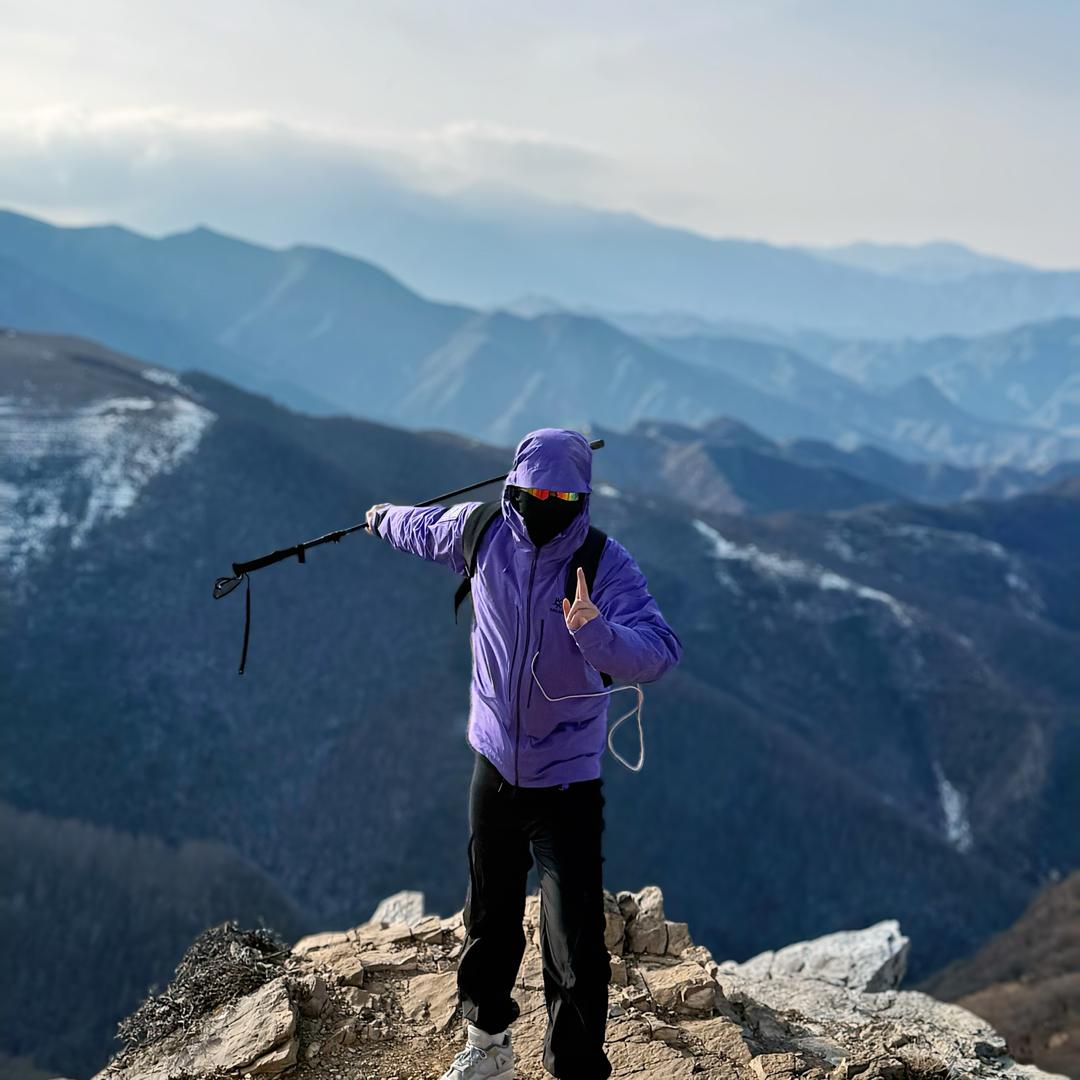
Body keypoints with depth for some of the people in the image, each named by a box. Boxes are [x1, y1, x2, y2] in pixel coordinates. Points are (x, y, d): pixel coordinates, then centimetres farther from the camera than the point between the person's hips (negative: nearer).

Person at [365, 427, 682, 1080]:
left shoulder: (606, 563, -19)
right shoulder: (483, 534, -7)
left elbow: (659, 653, -32)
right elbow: (425, 527, 17)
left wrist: (595, 632, -51)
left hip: (568, 782, -4)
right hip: (495, 765, 4)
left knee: (575, 947, -8)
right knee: (490, 920, 21)